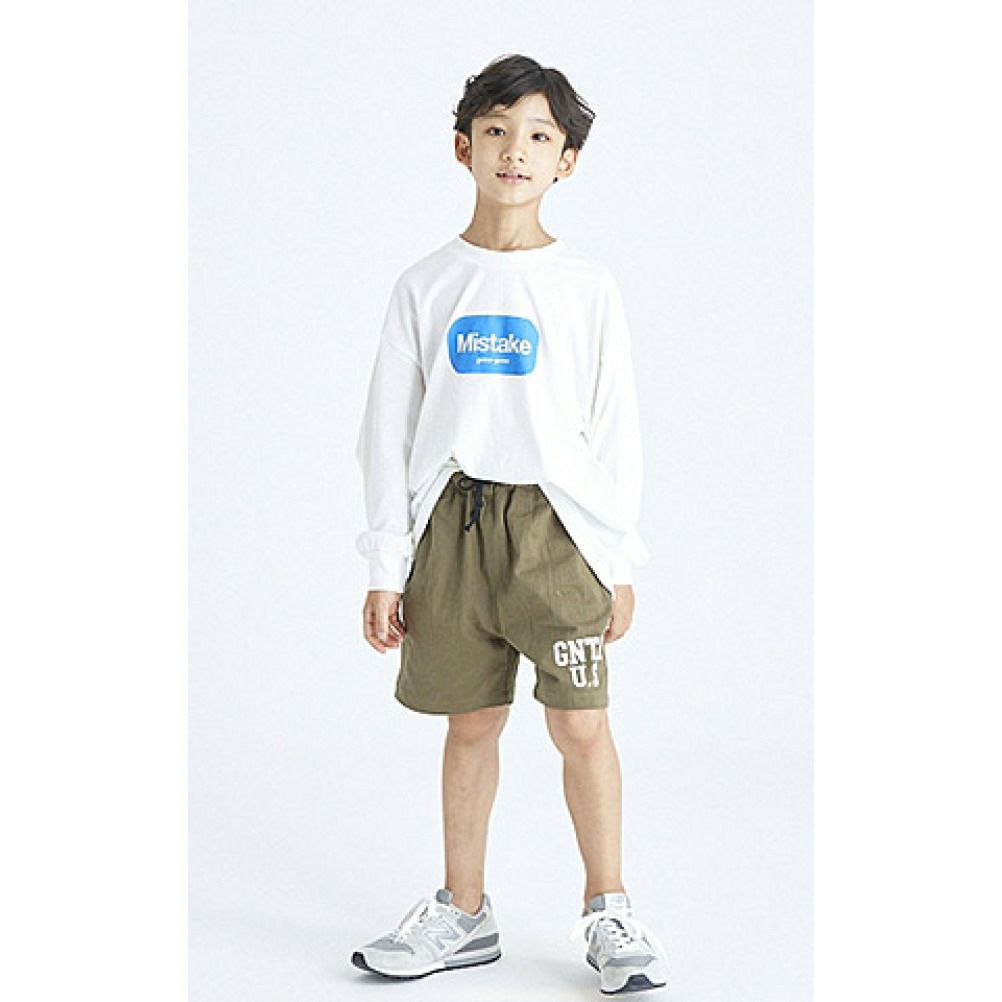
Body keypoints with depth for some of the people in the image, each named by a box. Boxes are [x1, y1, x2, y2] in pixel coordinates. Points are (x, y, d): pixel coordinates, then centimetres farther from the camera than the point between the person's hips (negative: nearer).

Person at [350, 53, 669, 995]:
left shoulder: (586, 285, 3)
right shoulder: (425, 286, 5)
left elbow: (616, 428, 5)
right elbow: (388, 432, 7)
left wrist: (620, 562, 2)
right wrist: (385, 567, 3)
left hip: (558, 526, -1)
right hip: (453, 523, 1)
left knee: (581, 724, -4)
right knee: (470, 720, 9)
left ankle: (607, 912, 13)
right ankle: (462, 913, 22)